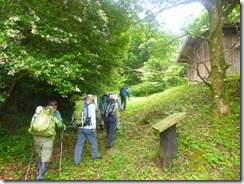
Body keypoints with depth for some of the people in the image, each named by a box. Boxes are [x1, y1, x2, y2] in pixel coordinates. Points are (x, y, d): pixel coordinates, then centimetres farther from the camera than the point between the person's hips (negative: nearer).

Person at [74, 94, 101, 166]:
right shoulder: (92, 105, -8)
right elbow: (93, 116, -13)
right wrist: (94, 126, -9)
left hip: (80, 127, 5)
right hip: (89, 128, -5)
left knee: (79, 144, 9)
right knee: (93, 141, 16)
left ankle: (76, 161, 12)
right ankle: (95, 155, 33)